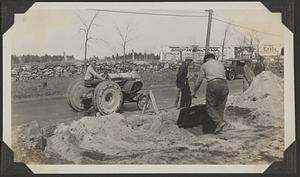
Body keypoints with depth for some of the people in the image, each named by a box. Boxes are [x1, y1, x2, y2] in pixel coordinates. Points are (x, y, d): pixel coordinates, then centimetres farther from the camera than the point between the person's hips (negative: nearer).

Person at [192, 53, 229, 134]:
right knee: (220, 107, 10)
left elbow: (199, 80, 18)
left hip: (213, 85, -4)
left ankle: (219, 122, -17)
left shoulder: (204, 65, 17)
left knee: (210, 106, 1)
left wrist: (194, 92, 28)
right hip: (224, 84, 4)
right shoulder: (221, 64, 26)